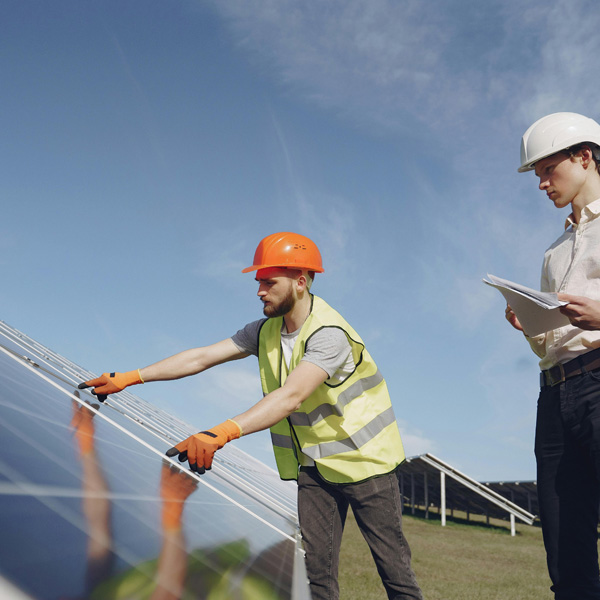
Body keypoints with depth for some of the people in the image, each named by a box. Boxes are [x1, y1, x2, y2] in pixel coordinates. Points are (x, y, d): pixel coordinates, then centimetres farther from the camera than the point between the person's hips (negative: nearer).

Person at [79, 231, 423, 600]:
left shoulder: (328, 334, -26)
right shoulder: (267, 331, -1)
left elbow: (291, 397, -39)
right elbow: (202, 357, -3)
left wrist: (224, 432, -51)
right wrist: (129, 378, -9)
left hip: (364, 459, -6)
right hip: (315, 465, 6)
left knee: (393, 562, 1)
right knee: (316, 567, 3)